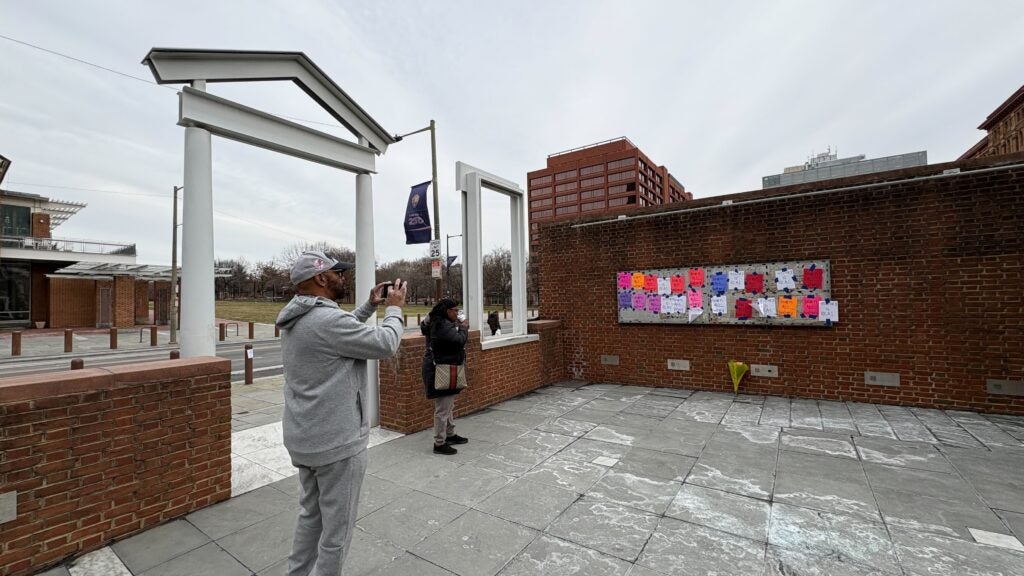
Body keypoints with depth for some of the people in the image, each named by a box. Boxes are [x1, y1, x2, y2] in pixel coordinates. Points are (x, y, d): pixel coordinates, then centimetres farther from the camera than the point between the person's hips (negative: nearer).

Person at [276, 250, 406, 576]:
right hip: (337, 441, -10)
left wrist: (369, 307, 13)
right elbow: (385, 344, -20)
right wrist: (394, 308, -5)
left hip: (304, 438, 10)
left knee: (311, 514, 25)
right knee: (337, 527, 8)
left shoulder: (297, 321, 6)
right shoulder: (327, 319, -25)